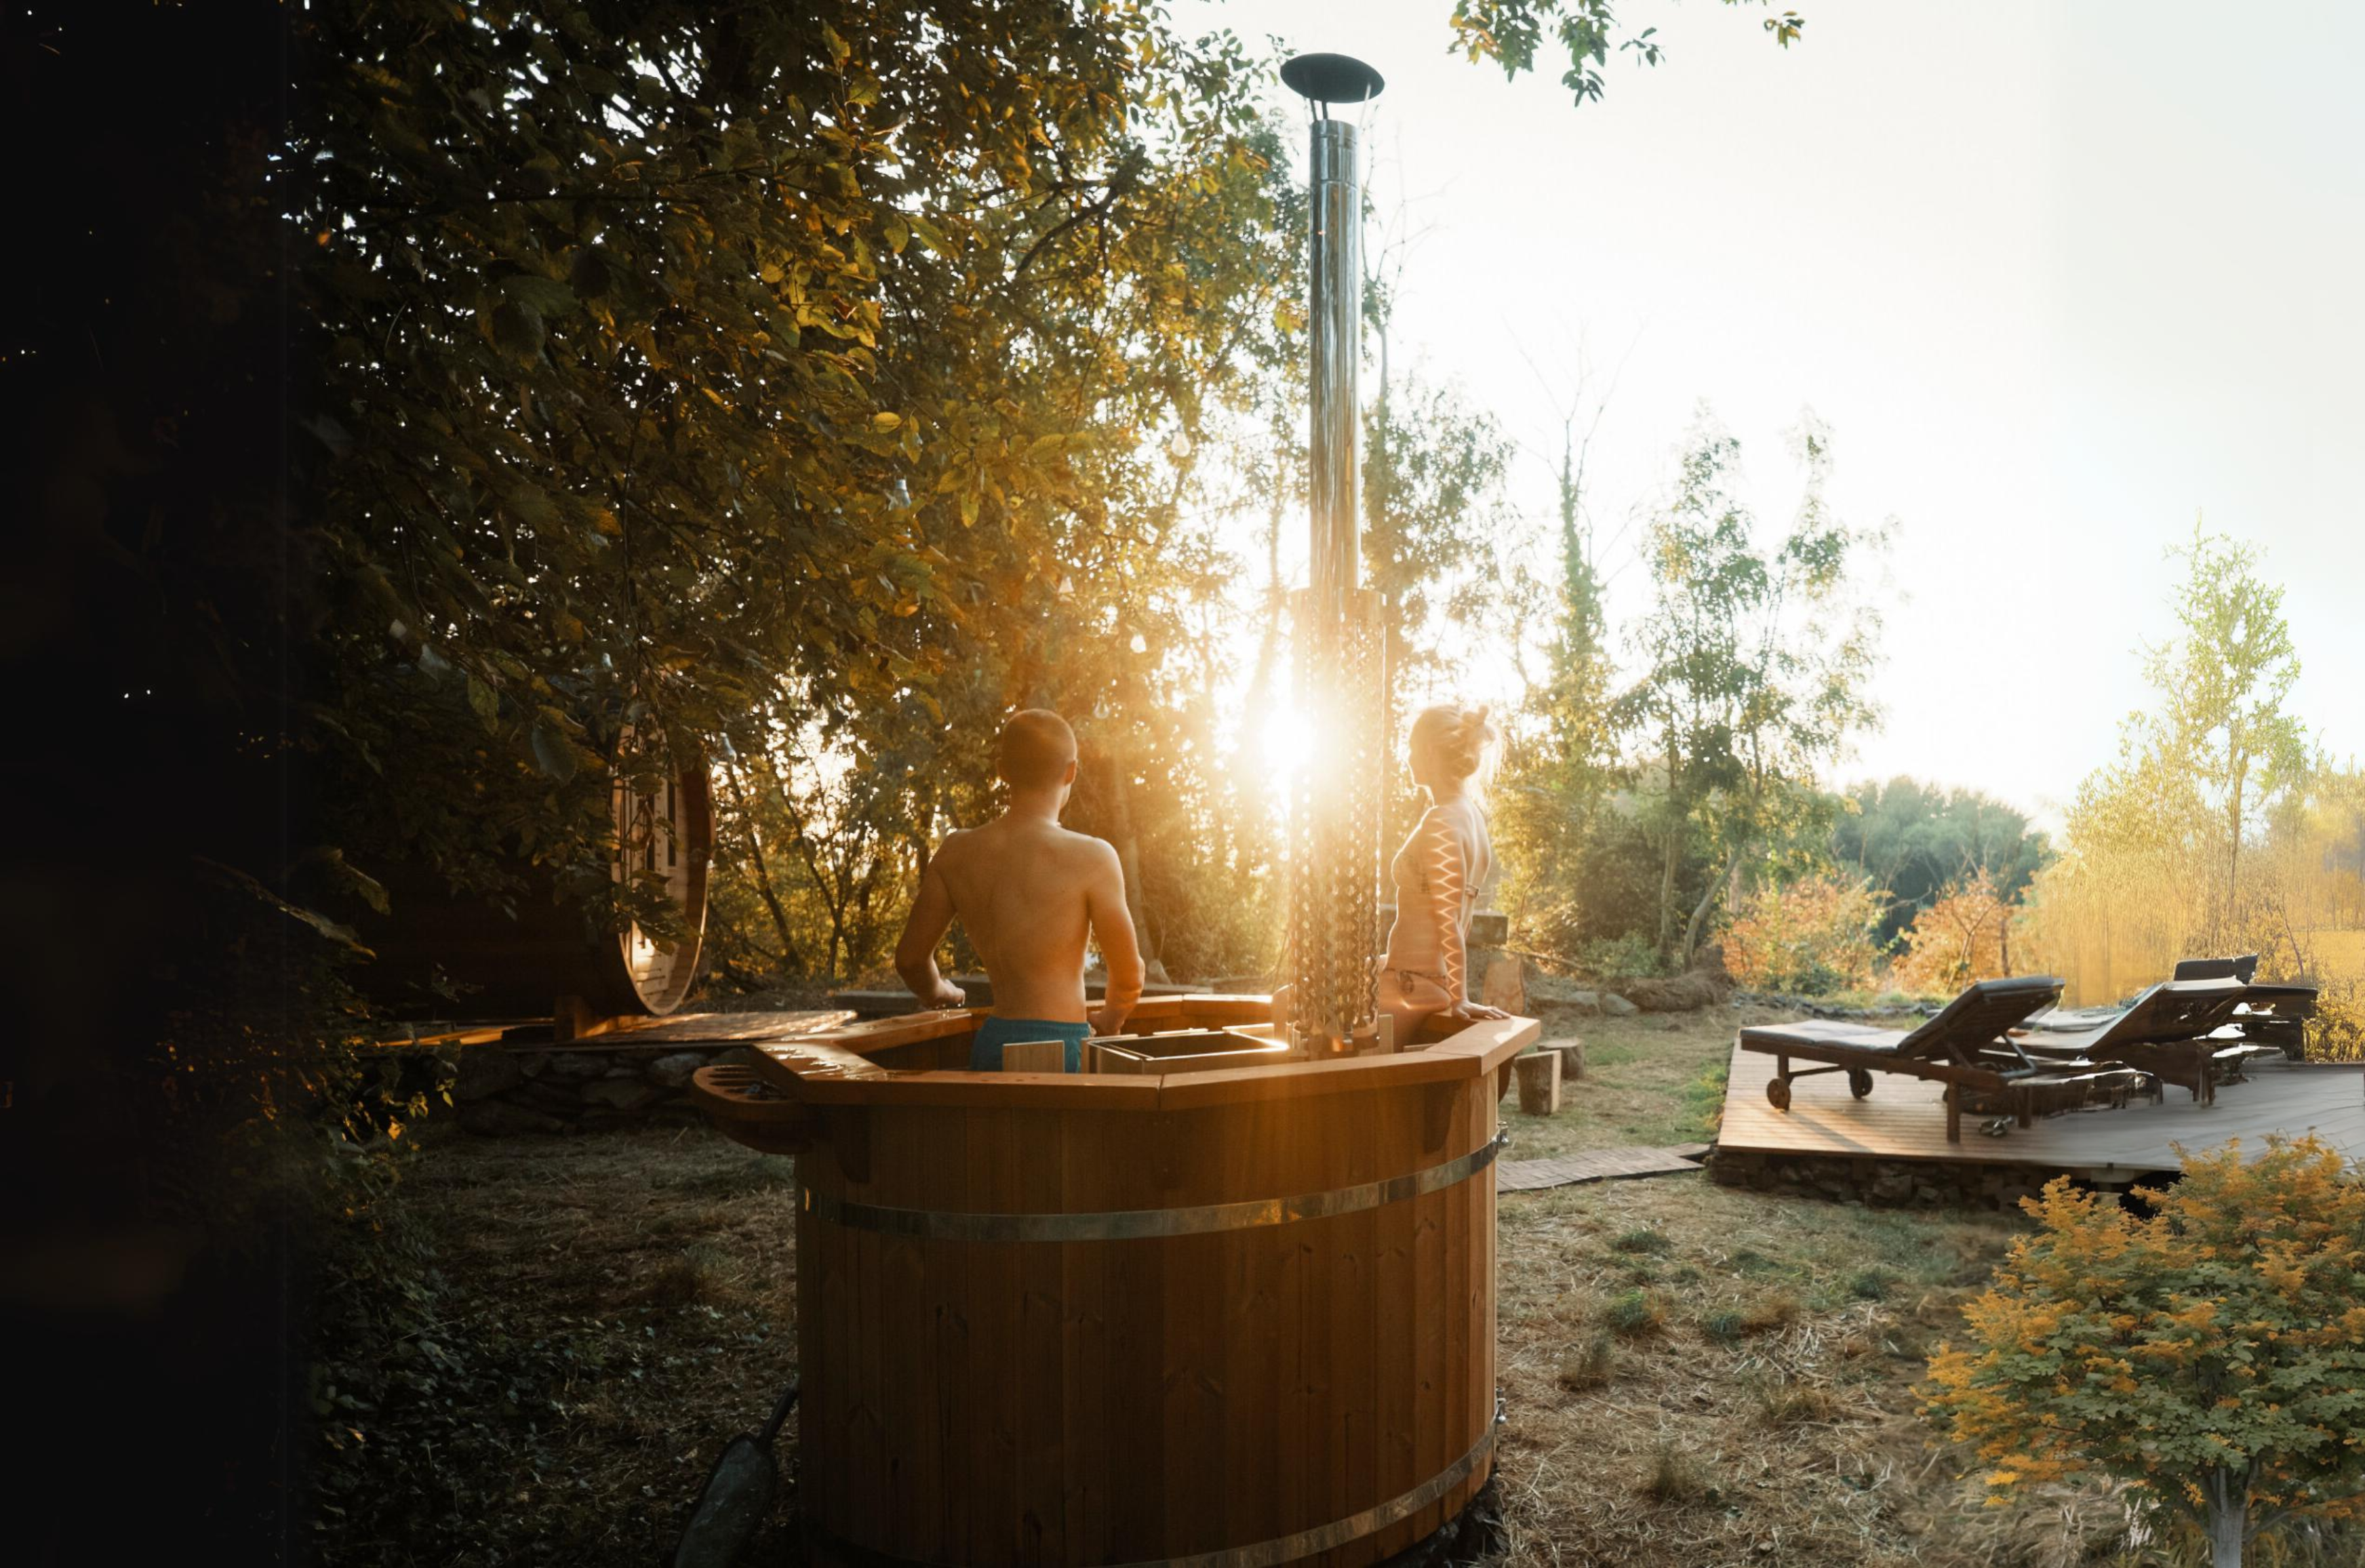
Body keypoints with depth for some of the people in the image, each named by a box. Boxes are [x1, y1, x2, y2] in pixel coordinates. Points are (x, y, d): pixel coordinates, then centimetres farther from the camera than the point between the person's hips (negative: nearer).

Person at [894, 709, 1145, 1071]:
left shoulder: (956, 853, 5)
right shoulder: (1092, 858, -10)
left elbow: (910, 958, 13)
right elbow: (1129, 976, -2)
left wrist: (939, 993, 35)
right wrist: (1109, 1020, 19)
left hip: (992, 1042, 5)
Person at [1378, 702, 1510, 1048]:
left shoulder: (1440, 824, -20)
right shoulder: (1471, 814, 9)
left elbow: (1449, 922, -20)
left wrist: (1459, 1000, -17)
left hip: (1412, 986, -10)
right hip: (1431, 977, 10)